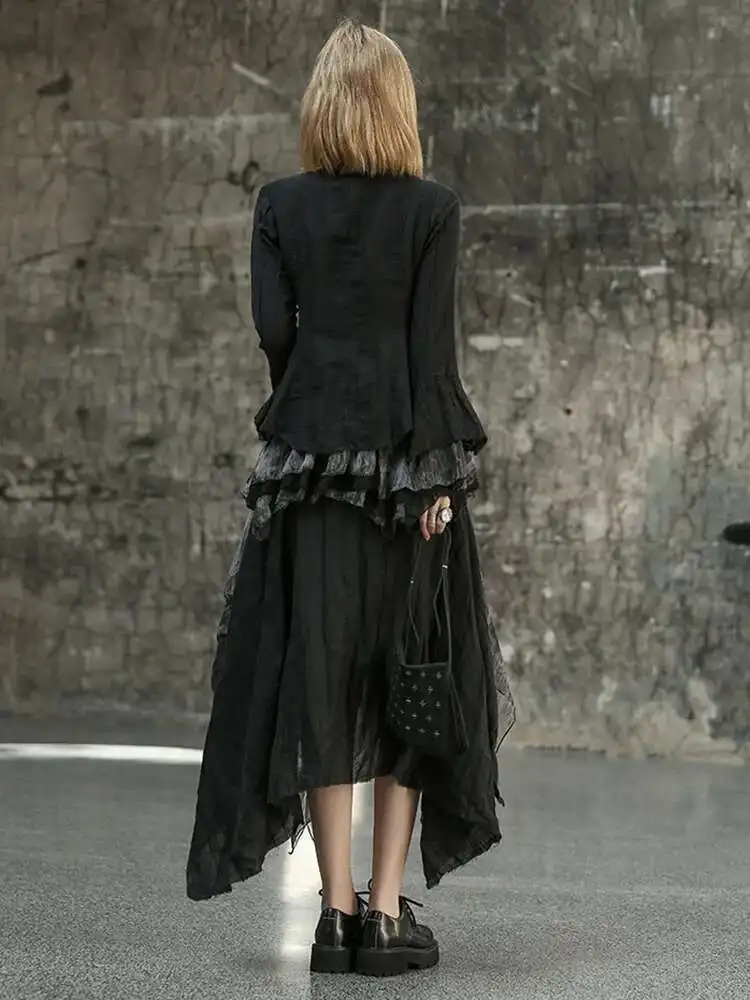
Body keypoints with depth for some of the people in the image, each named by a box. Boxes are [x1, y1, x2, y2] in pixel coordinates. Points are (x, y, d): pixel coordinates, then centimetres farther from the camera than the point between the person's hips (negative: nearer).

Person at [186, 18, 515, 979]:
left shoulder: (280, 204, 4)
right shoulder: (432, 208, -1)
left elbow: (273, 327, -1)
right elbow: (433, 345, -6)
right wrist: (435, 472, -7)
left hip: (308, 455, 1)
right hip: (405, 456, -1)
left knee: (317, 675, 4)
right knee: (405, 681, 7)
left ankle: (338, 911, 5)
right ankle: (387, 908, 7)